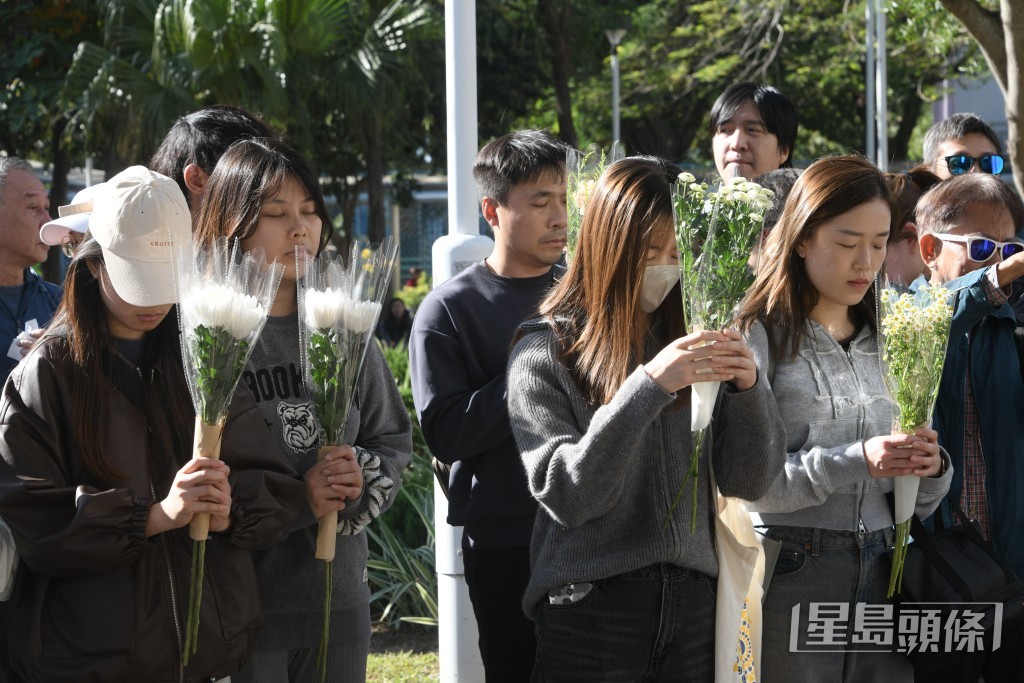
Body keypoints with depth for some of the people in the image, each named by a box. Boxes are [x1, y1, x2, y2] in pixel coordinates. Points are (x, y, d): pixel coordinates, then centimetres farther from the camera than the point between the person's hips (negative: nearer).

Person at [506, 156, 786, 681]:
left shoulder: (687, 338, 8)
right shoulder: (546, 353, -3)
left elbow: (747, 481, 4)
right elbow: (567, 495, -14)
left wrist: (748, 389, -14)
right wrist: (647, 386, -23)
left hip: (694, 601, 3)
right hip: (591, 604, -3)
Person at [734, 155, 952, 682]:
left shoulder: (884, 342, 14)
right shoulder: (761, 336, -6)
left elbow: (914, 502, 16)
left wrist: (929, 469, -6)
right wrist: (855, 461, -21)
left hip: (880, 574, 6)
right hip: (790, 574, -5)